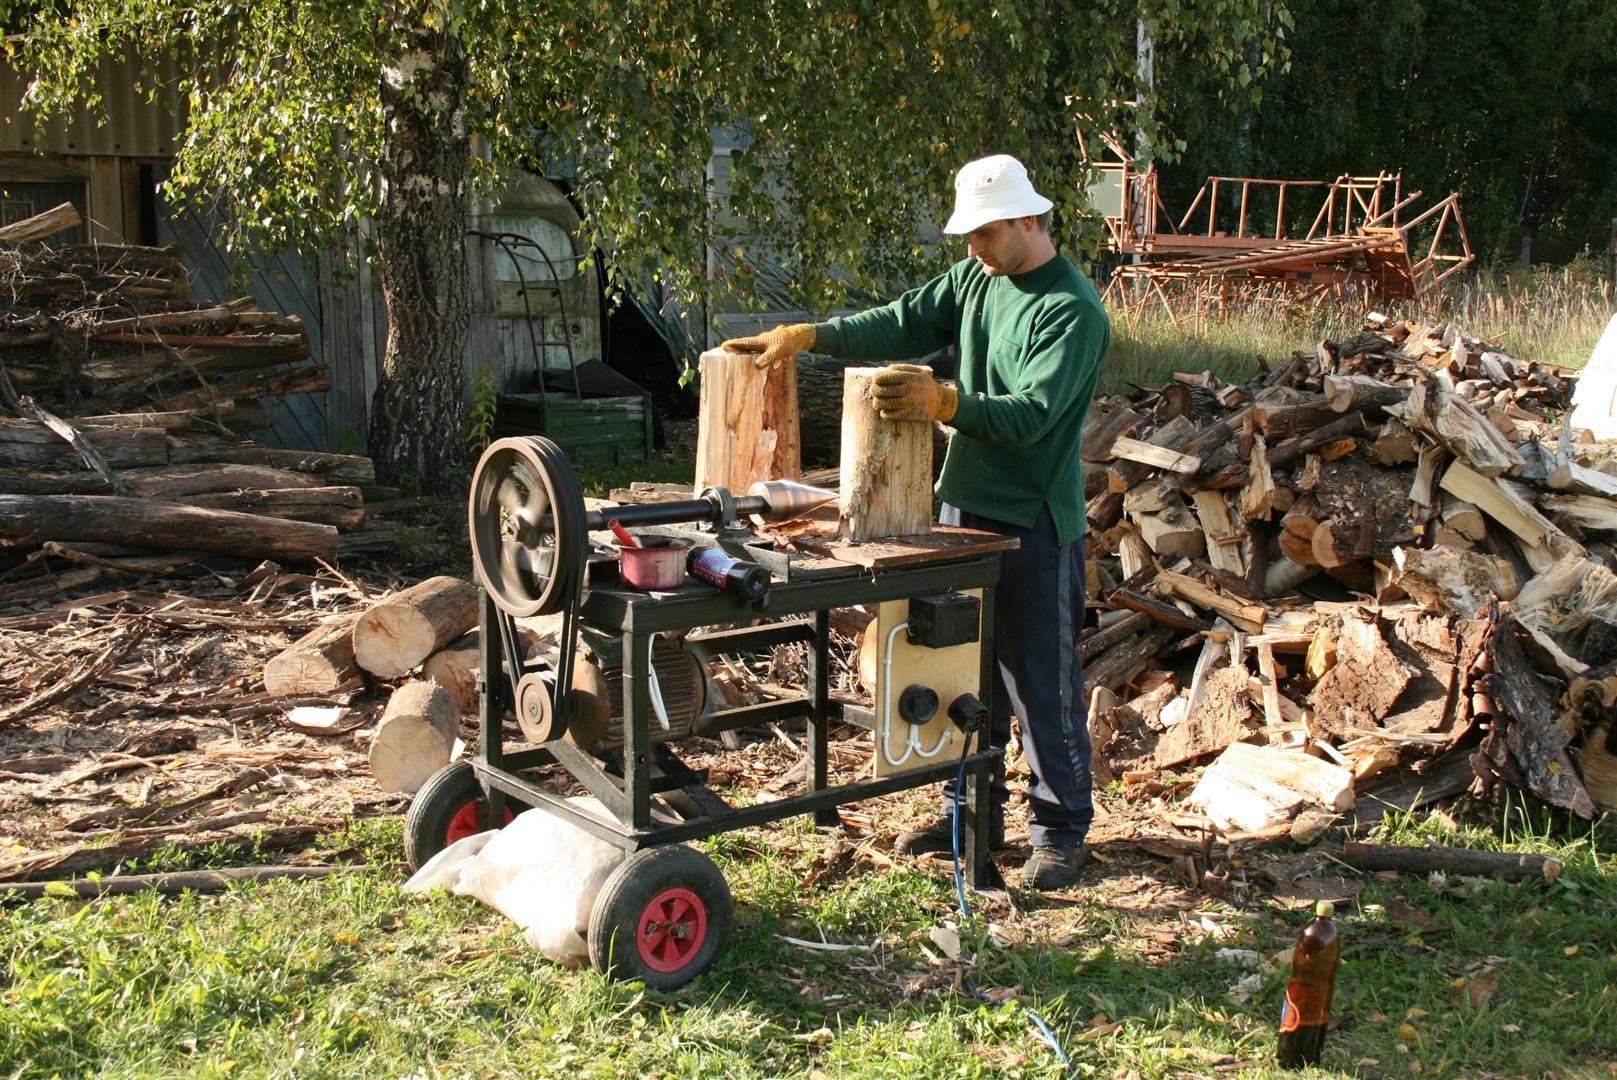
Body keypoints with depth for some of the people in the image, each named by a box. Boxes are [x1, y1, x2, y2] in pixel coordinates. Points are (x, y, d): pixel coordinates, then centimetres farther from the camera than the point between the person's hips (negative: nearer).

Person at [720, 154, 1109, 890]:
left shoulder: (1073, 310, -16)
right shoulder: (975, 278, 9)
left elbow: (1031, 414, -26)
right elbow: (904, 325, 5)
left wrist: (944, 403, -40)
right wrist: (807, 336, -7)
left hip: (1035, 524, -8)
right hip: (966, 505, 8)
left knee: (1042, 684, 2)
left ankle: (1061, 829, 16)